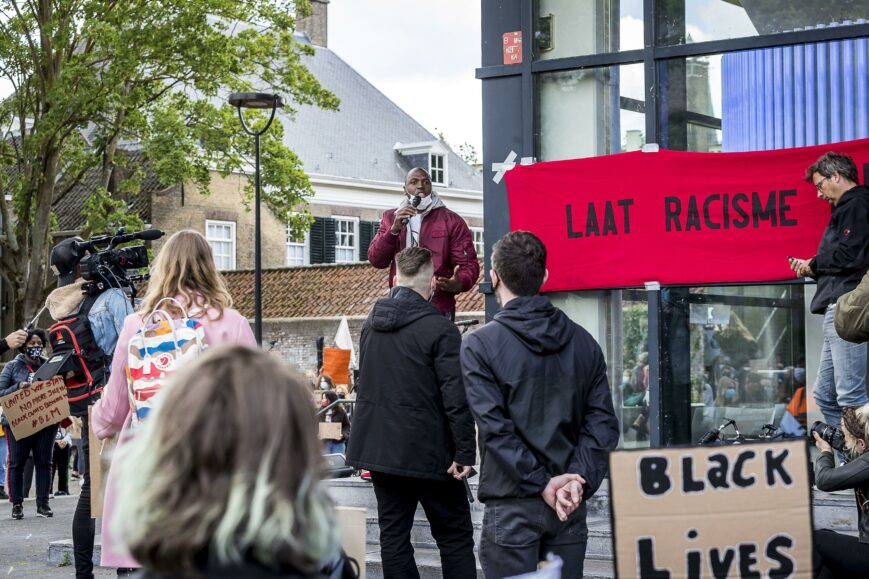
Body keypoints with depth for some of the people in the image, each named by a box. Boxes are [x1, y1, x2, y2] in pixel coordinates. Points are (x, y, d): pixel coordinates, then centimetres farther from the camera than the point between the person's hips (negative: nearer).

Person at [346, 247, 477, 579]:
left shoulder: (371, 324, 9)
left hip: (377, 448, 6)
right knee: (455, 538, 2)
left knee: (393, 533, 9)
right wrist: (465, 453, -13)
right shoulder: (440, 330, -14)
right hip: (426, 452, -6)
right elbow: (456, 398, -17)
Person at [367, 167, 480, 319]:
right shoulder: (391, 218, 13)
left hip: (439, 311, -3)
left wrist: (458, 284, -25)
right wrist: (394, 229, -12)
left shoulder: (452, 221, 3)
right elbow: (376, 260, 4)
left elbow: (469, 265, -2)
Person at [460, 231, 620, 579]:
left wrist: (541, 483, -11)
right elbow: (602, 423, 0)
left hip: (511, 505, -4)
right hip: (570, 508, 4)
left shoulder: (479, 346, -6)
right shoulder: (583, 343, 7)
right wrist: (578, 480, -7)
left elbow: (495, 428, -14)